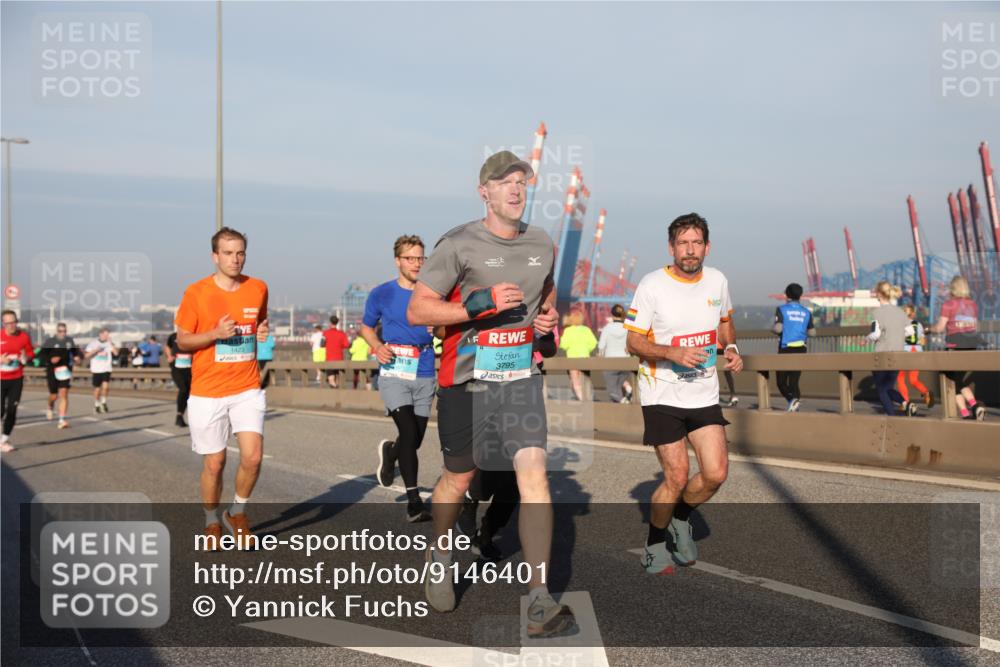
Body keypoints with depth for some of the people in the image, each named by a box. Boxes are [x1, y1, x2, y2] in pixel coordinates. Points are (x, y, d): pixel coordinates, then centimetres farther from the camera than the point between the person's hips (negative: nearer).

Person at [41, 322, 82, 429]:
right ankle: (50, 408, 42)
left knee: (64, 394, -11)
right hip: (52, 371, -1)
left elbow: (76, 351, 19)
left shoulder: (69, 340, 5)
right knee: (54, 395, 5)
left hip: (65, 371, 1)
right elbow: (42, 355, -4)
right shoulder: (49, 341, -4)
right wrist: (50, 359, -22)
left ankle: (62, 420, -10)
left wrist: (78, 356, -3)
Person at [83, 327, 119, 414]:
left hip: (106, 369, -1)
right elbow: (86, 356, -2)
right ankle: (97, 405, 27)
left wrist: (111, 343, -22)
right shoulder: (93, 343, 1)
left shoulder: (110, 344, 2)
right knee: (97, 389, 7)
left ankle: (103, 402, 7)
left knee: (105, 386, -18)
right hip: (96, 370, 1)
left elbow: (116, 353, -14)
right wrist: (95, 350, -16)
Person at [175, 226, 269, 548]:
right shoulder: (196, 292, -5)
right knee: (214, 463, 4)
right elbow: (182, 341, 0)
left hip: (247, 390, 2)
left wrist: (263, 334, -1)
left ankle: (237, 512, 16)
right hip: (207, 392, -2)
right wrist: (216, 333, -17)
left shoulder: (259, 289, 4)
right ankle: (212, 523, 27)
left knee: (253, 456, -11)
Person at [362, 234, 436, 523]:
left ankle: (389, 452, 47)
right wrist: (377, 346, -6)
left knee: (415, 439, 10)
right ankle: (414, 501, -13)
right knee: (409, 433, -18)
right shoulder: (382, 294, 1)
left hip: (425, 376, 3)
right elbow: (366, 326, 14)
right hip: (394, 373, -3)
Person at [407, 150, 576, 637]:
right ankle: (439, 558, 42)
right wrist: (480, 304, -23)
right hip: (466, 379, -3)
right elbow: (417, 310, -12)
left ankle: (540, 602, -10)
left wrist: (549, 318, 4)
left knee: (533, 471, -12)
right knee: (458, 478, 12)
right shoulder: (459, 245, -10)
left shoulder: (542, 245, 8)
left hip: (521, 378, 3)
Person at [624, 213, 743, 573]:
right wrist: (674, 353, -25)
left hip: (704, 393, 4)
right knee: (676, 477, -6)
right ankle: (654, 544, 18)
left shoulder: (717, 280, 2)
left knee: (716, 473, -3)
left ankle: (681, 518, 27)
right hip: (662, 395, -4)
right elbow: (634, 341, -10)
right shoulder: (652, 285, -12)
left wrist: (731, 348, 0)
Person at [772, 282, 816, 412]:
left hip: (785, 349, -4)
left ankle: (792, 399, -20)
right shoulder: (806, 312, 7)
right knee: (794, 381, 9)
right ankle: (794, 406, -7)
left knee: (781, 381, 6)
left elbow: (778, 328, -16)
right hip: (800, 349, 4)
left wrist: (772, 328, 6)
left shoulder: (781, 309, -4)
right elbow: (812, 332, 7)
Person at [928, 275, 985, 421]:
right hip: (971, 347, 5)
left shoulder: (948, 305, -6)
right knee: (963, 382, 15)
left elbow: (939, 328, -8)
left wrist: (929, 329, 11)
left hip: (954, 347, -5)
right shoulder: (973, 305, 10)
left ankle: (965, 413, -7)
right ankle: (975, 406, -5)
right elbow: (976, 328, 16)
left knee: (957, 382, 3)